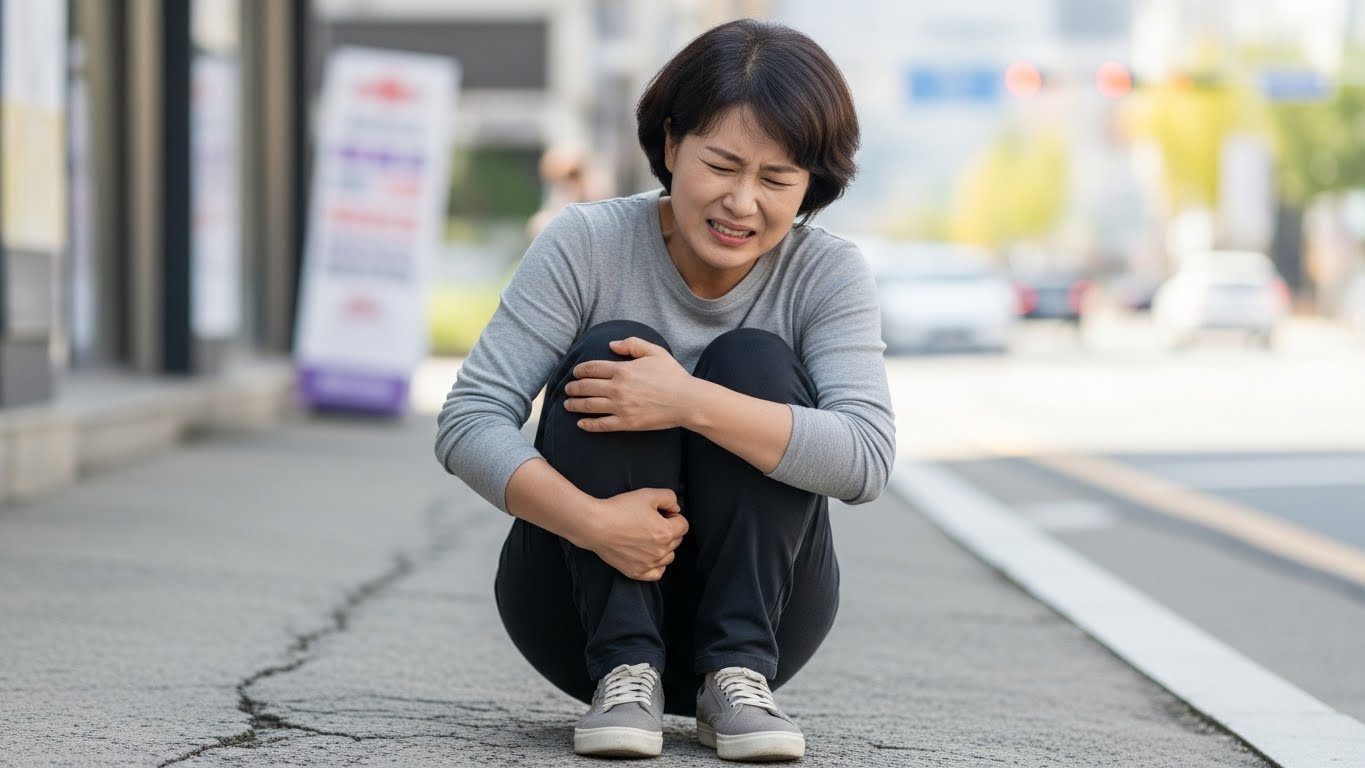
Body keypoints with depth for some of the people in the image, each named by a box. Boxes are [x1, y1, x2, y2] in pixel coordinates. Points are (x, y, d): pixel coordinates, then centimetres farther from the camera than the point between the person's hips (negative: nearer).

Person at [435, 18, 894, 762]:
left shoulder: (829, 274, -10)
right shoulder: (585, 245, -13)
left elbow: (866, 457, -25)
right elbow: (467, 421, -19)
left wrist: (692, 403, -36)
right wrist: (591, 519, -35)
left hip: (759, 607, 1)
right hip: (584, 601, 0)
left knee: (755, 364, -21)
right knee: (611, 352, -23)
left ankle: (737, 672, -22)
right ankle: (625, 671, -23)